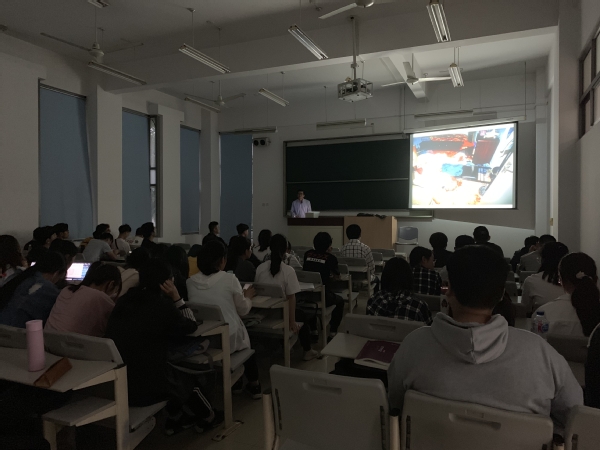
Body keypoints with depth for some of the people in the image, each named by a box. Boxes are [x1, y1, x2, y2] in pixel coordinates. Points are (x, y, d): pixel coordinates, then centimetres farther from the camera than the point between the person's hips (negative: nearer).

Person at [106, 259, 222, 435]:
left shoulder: (124, 300, 1)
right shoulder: (163, 306, -18)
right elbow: (191, 326, 0)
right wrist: (176, 297, -3)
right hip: (148, 387, -6)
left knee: (176, 372, 30)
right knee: (190, 379, 24)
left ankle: (175, 419, 46)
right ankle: (208, 418, 48)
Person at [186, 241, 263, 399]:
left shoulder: (190, 282, -4)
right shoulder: (229, 279, -14)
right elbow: (243, 310, -3)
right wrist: (248, 297, 17)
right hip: (228, 339, -4)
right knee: (246, 342, 30)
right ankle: (254, 385, 39)